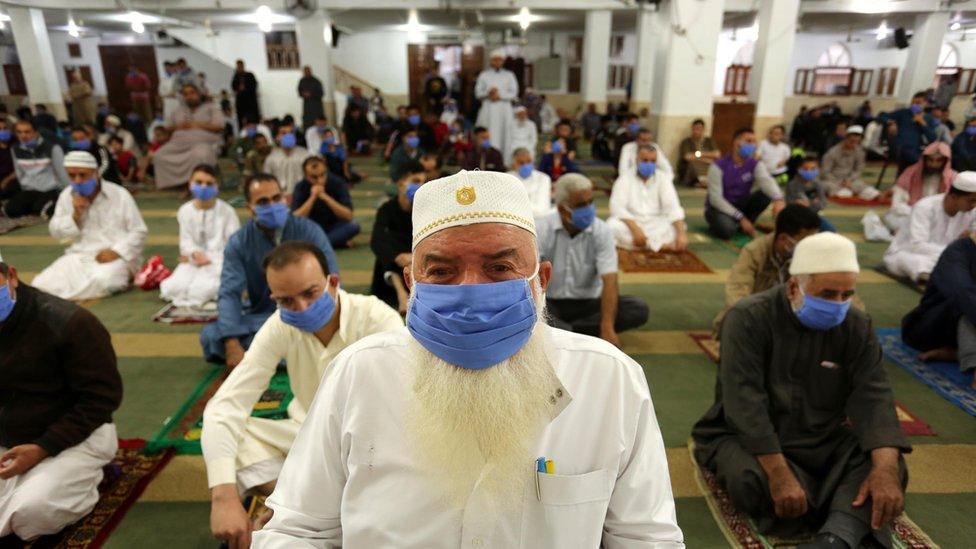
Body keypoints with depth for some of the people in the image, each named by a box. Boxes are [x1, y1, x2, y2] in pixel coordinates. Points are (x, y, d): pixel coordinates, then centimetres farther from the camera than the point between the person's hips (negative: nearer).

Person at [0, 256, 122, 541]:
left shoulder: (68, 323, -19)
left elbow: (102, 397, -17)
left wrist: (43, 448, -22)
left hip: (75, 437, -6)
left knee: (30, 512, -26)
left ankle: (83, 477, 3)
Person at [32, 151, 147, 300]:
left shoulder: (119, 194, -3)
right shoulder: (66, 195, 9)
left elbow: (139, 232, -4)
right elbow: (56, 232, 10)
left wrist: (116, 251, -19)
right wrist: (75, 215, -9)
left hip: (115, 256, -5)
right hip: (79, 256, 5)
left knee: (102, 280, -38)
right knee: (41, 284, -17)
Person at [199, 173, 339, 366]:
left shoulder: (309, 231, -8)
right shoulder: (238, 242, -5)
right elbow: (229, 293, -12)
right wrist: (232, 345, -27)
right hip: (262, 317, 2)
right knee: (210, 336, -24)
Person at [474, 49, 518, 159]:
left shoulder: (509, 75, 11)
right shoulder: (484, 75, 10)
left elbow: (514, 92, 3)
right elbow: (477, 93, 5)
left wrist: (500, 95, -12)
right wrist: (488, 93, -15)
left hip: (504, 109, 1)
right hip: (488, 109, 0)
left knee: (504, 134, -5)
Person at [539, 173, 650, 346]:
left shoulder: (602, 231, -10)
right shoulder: (541, 228, -13)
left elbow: (610, 281, -19)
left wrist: (607, 328, -32)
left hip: (588, 304, 3)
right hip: (550, 304, -2)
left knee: (638, 309, -22)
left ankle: (555, 331, -25)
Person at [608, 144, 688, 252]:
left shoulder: (663, 177, 3)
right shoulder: (625, 178, -3)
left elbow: (672, 206, -9)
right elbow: (617, 207, -16)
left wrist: (681, 234, -27)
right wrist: (635, 229, -32)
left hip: (656, 225, 1)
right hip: (630, 223, -1)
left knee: (680, 228, -26)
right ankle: (662, 246, -29)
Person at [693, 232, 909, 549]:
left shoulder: (856, 327, -1)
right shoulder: (749, 318, -16)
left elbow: (873, 396, -13)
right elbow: (745, 401, -25)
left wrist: (885, 468, -31)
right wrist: (780, 475, -35)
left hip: (823, 440, 5)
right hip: (746, 437, -4)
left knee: (888, 464, -20)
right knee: (752, 481, -34)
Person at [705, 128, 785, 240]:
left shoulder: (755, 165, -7)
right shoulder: (718, 166, -18)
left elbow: (767, 181, -28)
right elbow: (715, 198, -23)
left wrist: (778, 199, -52)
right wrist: (741, 217, -29)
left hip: (741, 205, 5)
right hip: (719, 207, -5)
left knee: (766, 194, -22)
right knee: (727, 230, -37)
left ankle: (744, 225, -3)